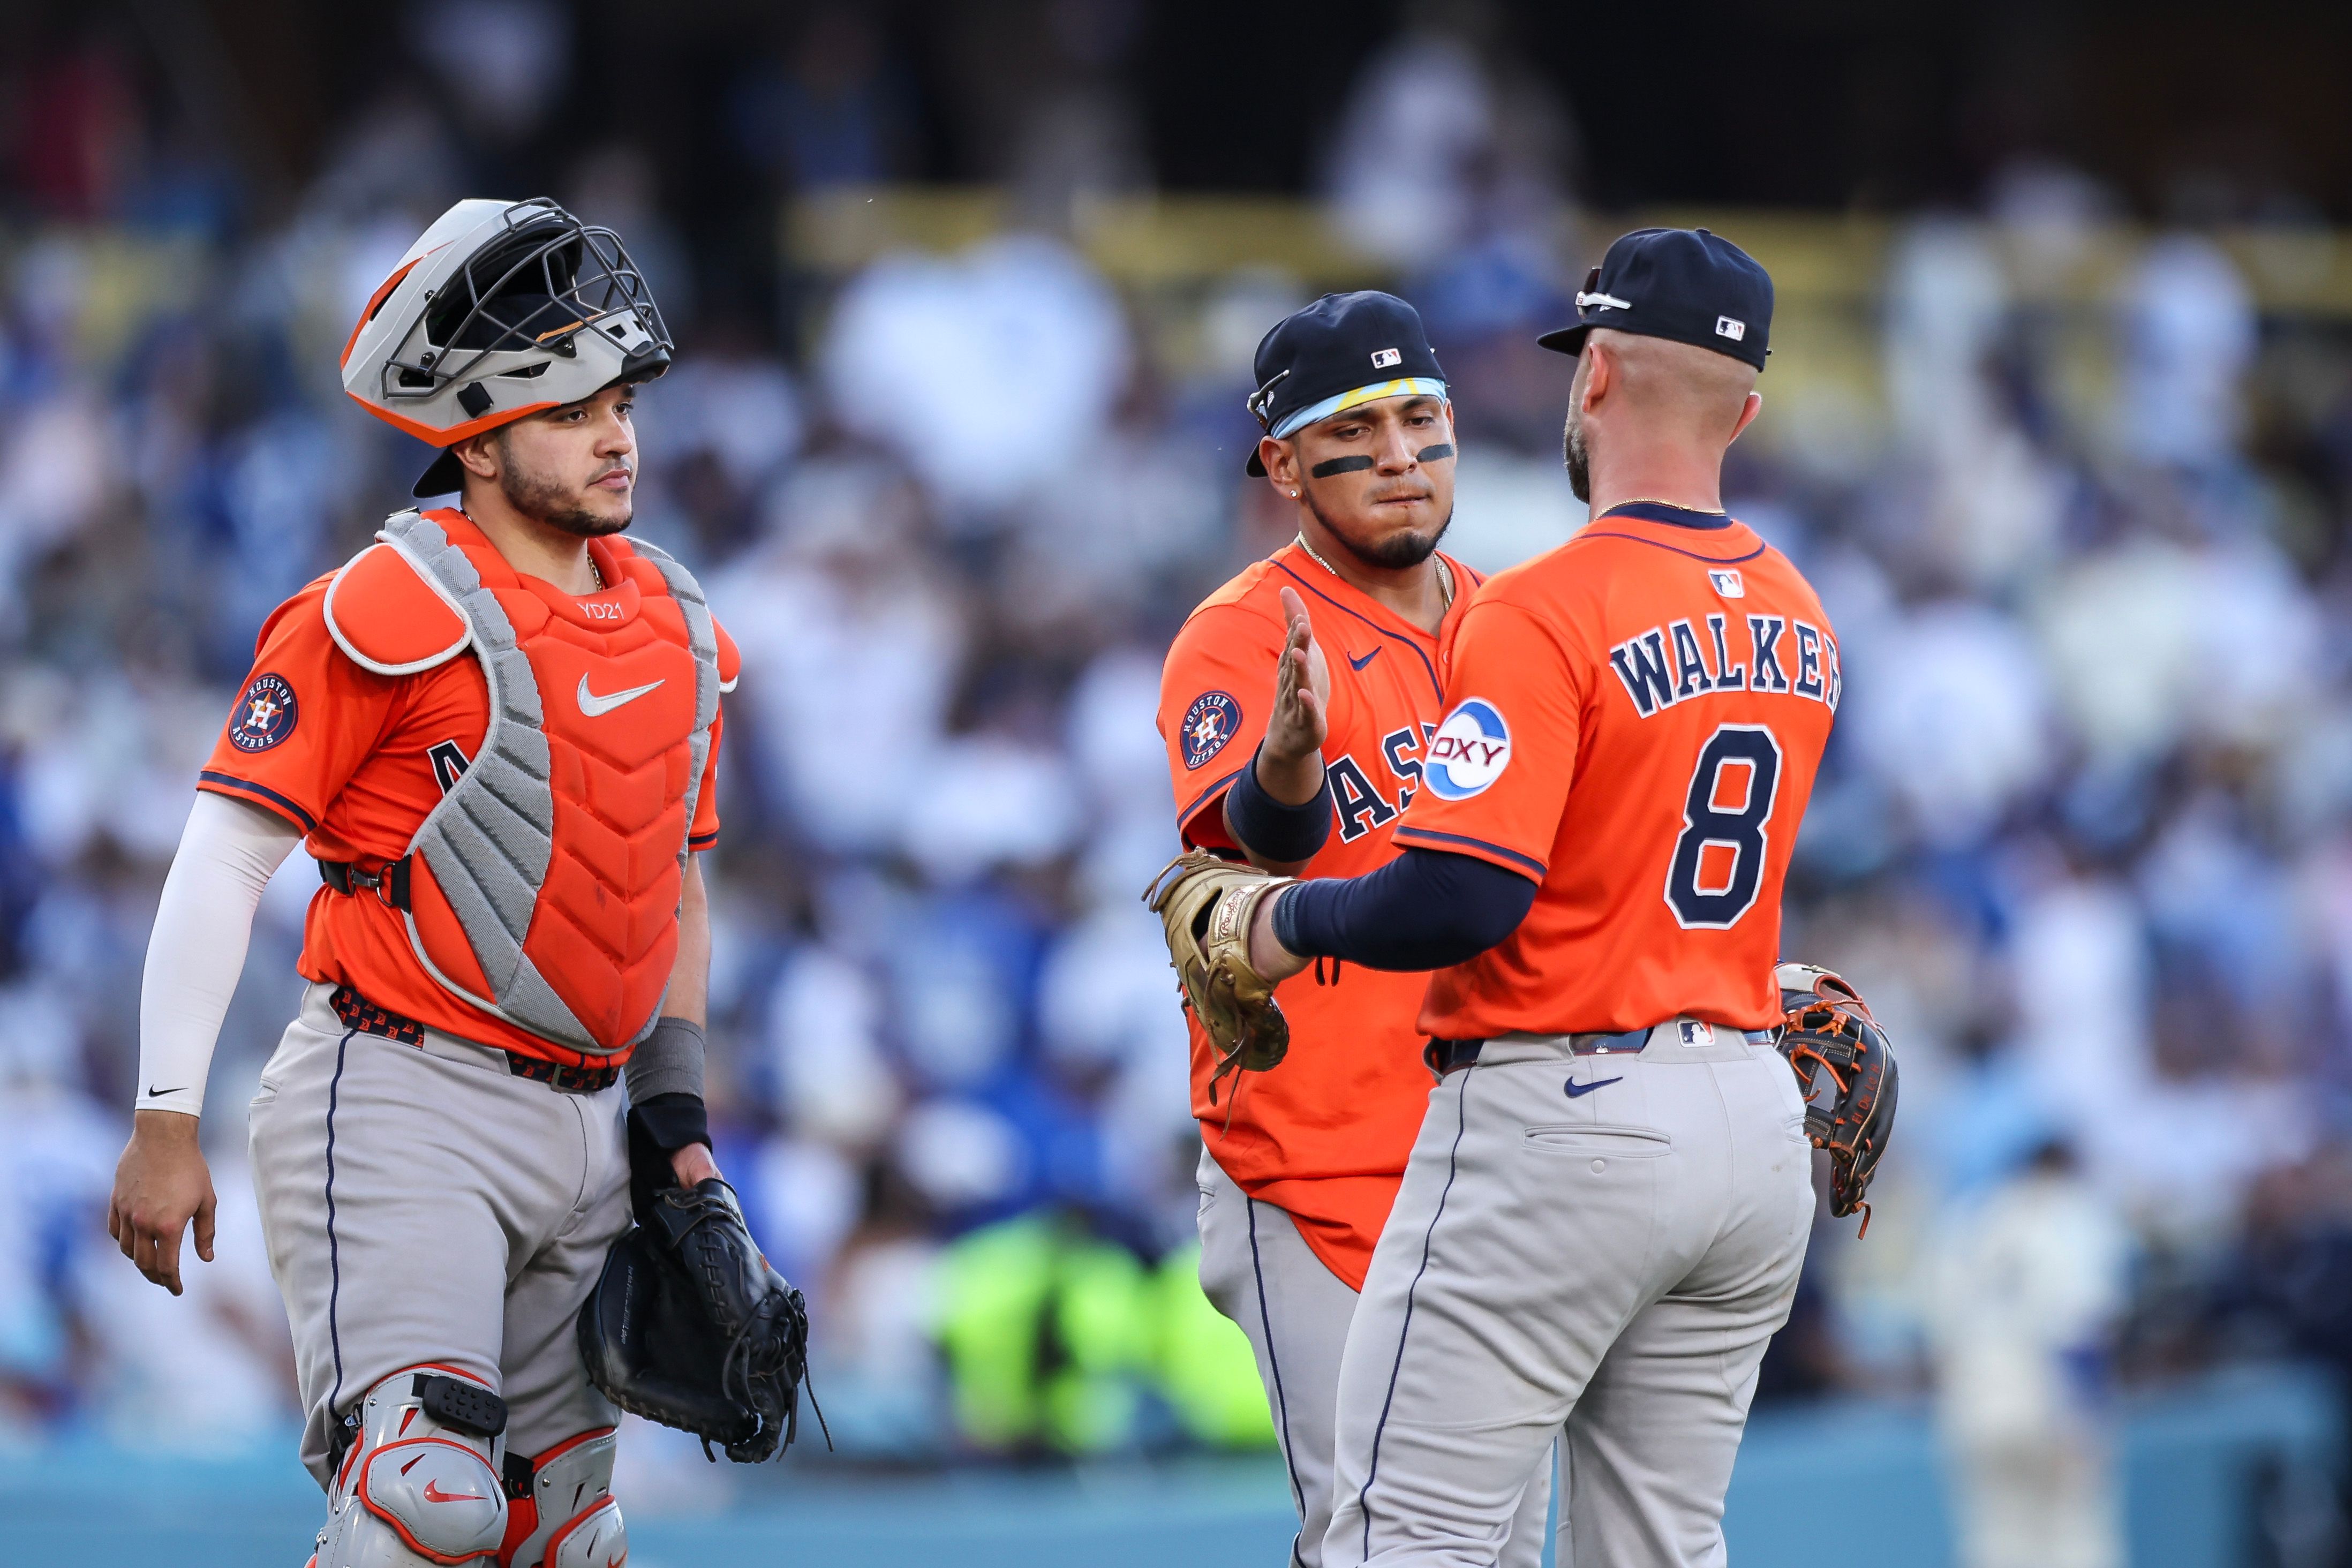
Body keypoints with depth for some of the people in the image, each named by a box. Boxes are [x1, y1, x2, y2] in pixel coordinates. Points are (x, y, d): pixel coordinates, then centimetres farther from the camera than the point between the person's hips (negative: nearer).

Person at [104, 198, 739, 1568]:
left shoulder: (676, 632, 12)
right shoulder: (395, 614, -10)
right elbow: (224, 856, -10)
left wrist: (676, 1109, 14)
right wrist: (168, 1120, -15)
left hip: (581, 1132, 8)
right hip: (401, 1109, -7)